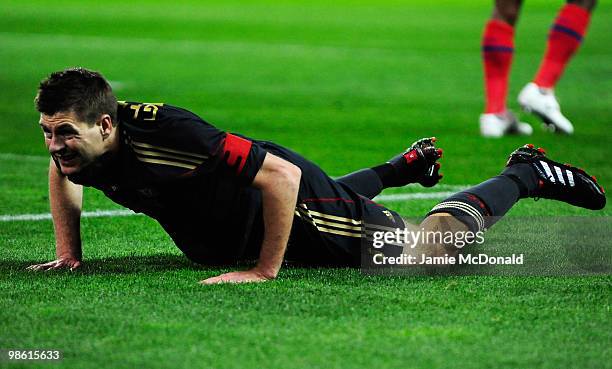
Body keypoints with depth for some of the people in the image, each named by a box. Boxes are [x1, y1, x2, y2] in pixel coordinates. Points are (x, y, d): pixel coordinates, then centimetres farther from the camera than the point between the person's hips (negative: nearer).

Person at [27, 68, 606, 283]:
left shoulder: (166, 139, -43)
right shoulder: (74, 147, -21)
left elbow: (280, 176, -39)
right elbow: (61, 175, 7)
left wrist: (266, 271, -35)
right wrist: (69, 255, -2)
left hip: (291, 200, -8)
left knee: (433, 245, 0)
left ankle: (526, 175, 22)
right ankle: (404, 167, 60)